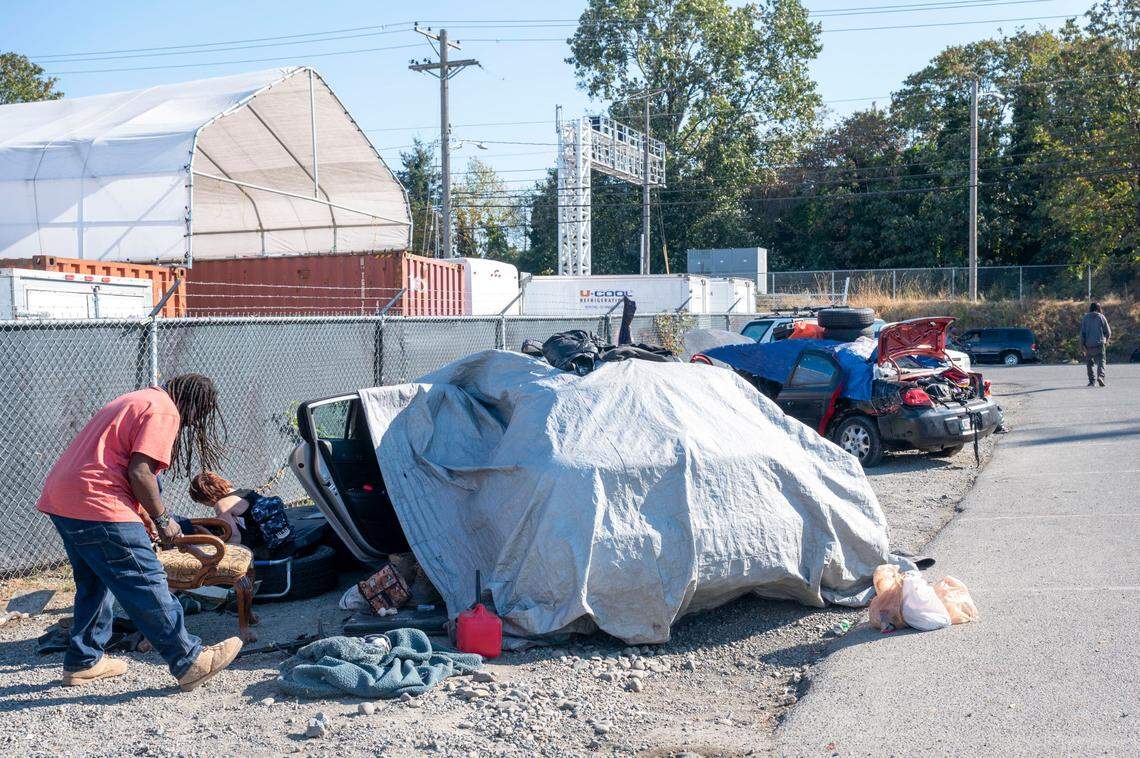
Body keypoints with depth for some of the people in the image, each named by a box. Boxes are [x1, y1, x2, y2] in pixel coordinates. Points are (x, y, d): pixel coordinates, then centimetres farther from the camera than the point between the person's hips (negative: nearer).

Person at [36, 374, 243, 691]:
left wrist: (142, 516, 27)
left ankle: (83, 662, 30)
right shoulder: (165, 411, -7)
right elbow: (139, 472, -16)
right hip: (95, 505, -10)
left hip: (59, 497, 10)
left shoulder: (138, 400, 24)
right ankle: (189, 662, -1)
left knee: (95, 583, 22)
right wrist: (162, 519, -4)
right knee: (146, 584, -6)